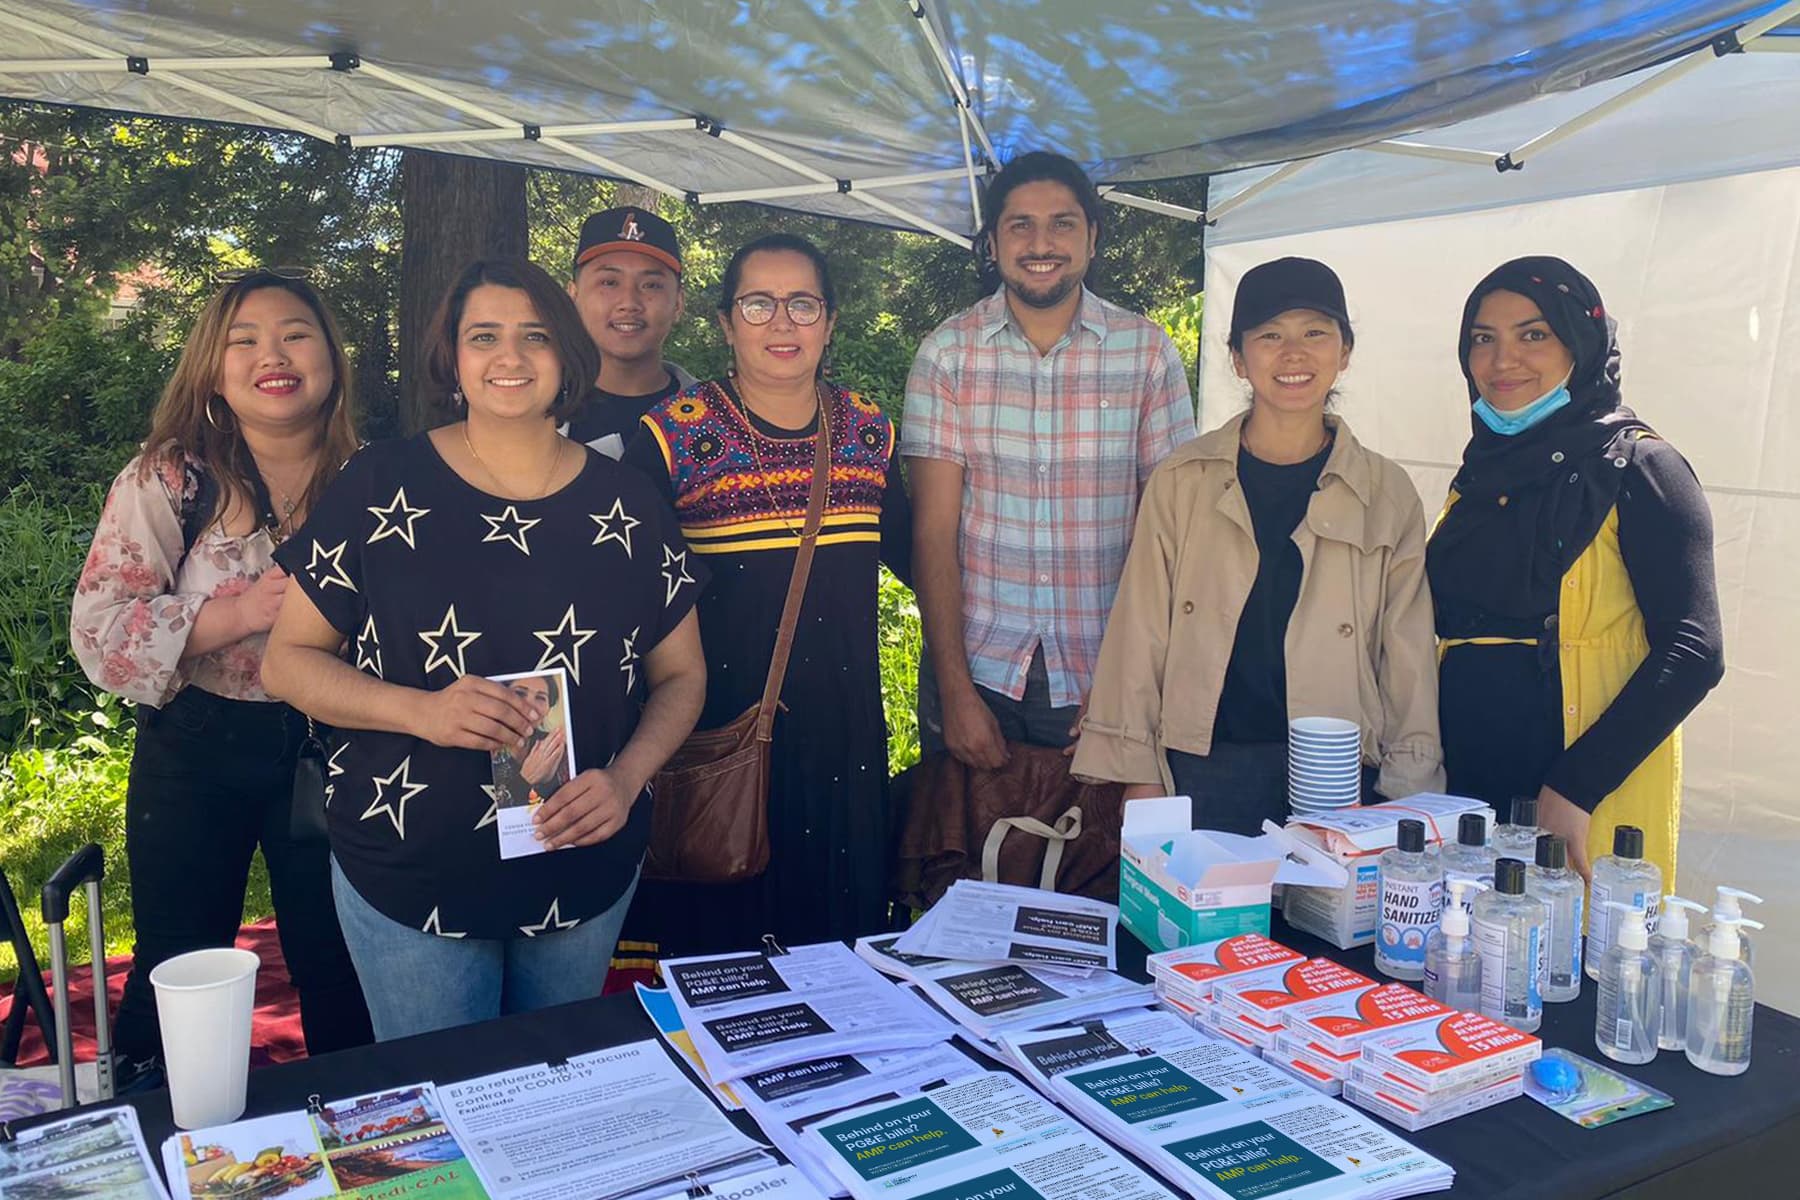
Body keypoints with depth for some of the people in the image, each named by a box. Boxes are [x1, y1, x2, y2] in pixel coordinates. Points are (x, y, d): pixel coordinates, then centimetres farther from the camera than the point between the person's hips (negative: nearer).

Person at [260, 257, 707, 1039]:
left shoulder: (627, 504, -1)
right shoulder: (381, 486, -6)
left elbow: (680, 676, 5)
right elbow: (288, 660, -4)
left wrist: (627, 777, -13)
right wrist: (422, 711, -21)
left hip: (586, 879, 2)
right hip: (407, 882, -2)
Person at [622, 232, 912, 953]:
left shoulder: (869, 434, 6)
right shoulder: (676, 435, -6)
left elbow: (918, 558, 16)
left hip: (842, 738, 4)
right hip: (716, 733, -3)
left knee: (841, 951, 16)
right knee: (710, 961, 9)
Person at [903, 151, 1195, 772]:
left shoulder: (1149, 353, 0)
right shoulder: (947, 353, 0)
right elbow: (935, 530, -4)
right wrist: (956, 691, -10)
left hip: (1104, 680, 0)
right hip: (975, 671, 0)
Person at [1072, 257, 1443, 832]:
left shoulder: (1388, 495, 5)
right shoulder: (1181, 482, 4)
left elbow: (1409, 660, 8)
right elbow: (1139, 633, 5)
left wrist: (1408, 798, 4)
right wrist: (1137, 774, 1)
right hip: (1201, 772, 0)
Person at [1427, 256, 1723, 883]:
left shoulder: (1636, 467, -5)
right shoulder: (1480, 473, 13)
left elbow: (1692, 652, -13)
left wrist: (1575, 787, -20)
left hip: (1589, 811, -5)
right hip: (1466, 792, 6)